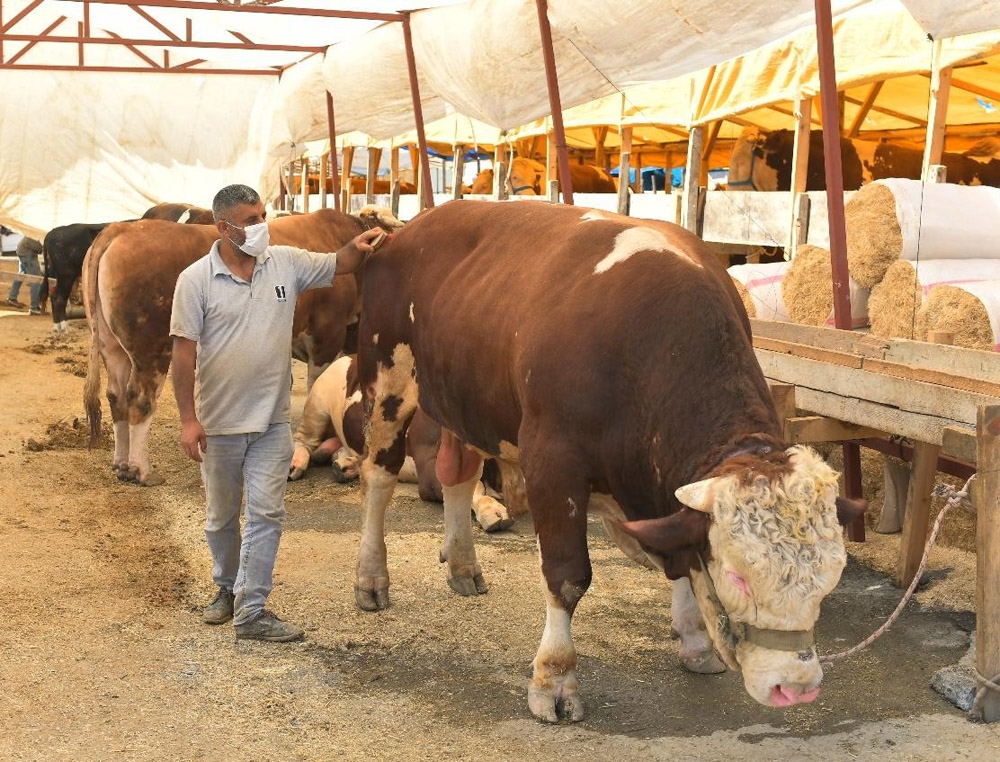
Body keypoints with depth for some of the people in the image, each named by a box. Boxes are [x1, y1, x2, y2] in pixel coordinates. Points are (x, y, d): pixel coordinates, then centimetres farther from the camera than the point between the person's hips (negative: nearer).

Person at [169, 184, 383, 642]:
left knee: (266, 513, -2)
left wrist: (357, 247, -12)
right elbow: (184, 352, -10)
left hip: (273, 420, 2)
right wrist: (188, 419, -13)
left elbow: (338, 266, 13)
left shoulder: (287, 263, 0)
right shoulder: (196, 280, -9)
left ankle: (250, 611, 4)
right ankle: (227, 590, 37)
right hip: (219, 422, -2)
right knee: (222, 516, 15)